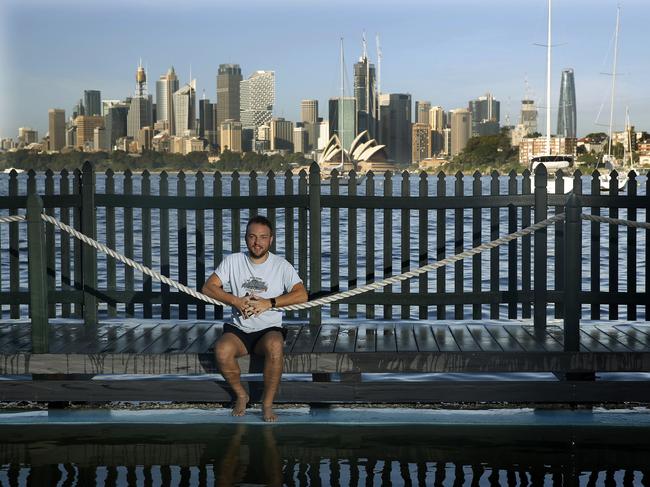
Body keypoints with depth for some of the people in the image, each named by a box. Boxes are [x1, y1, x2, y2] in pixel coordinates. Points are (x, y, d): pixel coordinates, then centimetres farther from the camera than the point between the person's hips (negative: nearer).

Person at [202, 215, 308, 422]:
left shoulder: (281, 265, 1)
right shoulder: (233, 261, 5)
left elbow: (301, 295, -10)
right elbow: (208, 287, 1)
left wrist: (269, 302, -19)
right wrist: (236, 301, -13)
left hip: (269, 329, -1)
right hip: (238, 329, 1)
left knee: (275, 346, -37)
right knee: (222, 350, -32)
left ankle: (267, 403, -19)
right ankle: (241, 395, -4)